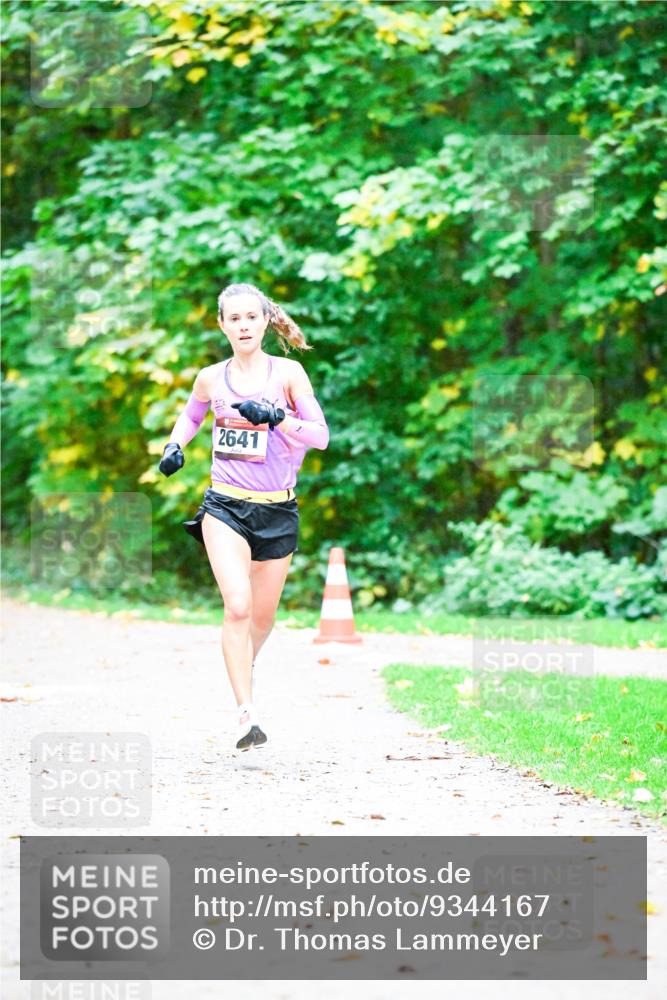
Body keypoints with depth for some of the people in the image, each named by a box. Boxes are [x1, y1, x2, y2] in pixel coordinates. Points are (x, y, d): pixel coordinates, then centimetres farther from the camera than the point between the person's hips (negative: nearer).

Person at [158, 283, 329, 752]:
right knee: (238, 606, -19)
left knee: (263, 615, 12)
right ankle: (247, 713, -21)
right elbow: (191, 416, 25)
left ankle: (245, 666, 46)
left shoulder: (287, 373, -2)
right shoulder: (211, 378, 4)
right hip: (225, 506, 0)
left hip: (277, 510, 0)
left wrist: (276, 417, -22)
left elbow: (321, 435, -7)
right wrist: (175, 446, 5)